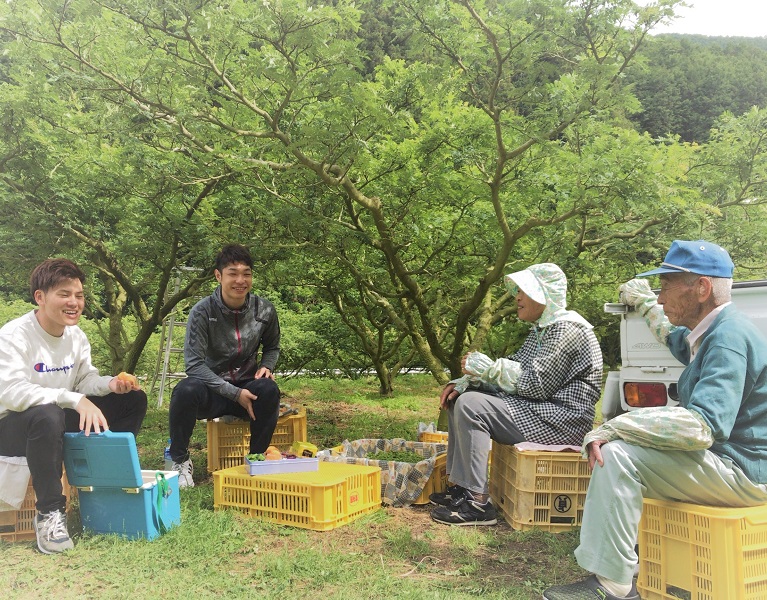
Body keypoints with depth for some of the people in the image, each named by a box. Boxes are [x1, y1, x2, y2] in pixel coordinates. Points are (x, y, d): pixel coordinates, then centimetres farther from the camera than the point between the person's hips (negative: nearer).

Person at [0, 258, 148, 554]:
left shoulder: (76, 336, 1)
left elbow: (85, 379, 8)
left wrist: (110, 384, -16)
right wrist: (75, 400, -41)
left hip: (64, 420, 8)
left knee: (133, 399, -2)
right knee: (47, 415, -43)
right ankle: (49, 512, -25)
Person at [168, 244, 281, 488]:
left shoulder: (264, 309, -4)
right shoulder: (203, 311, -14)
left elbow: (272, 348, 15)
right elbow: (194, 363, -17)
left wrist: (266, 367, -9)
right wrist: (234, 393, -23)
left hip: (246, 387, 2)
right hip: (212, 389, -2)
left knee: (269, 390, -32)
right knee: (185, 390, -35)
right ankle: (180, 460, -8)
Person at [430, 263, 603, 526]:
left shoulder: (567, 329, -16)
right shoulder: (541, 328, 17)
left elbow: (535, 384, -23)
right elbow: (514, 368, 14)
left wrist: (487, 367, -14)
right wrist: (464, 381, 1)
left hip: (562, 420, -11)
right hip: (539, 408, 11)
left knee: (471, 405, -23)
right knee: (459, 398, 9)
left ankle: (476, 501, -20)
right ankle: (459, 485, 6)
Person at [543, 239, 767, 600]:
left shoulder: (730, 338, -22)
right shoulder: (708, 334, 10)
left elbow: (702, 427, -34)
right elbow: (673, 337, 36)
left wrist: (613, 427, -30)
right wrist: (644, 302, 47)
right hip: (720, 456, 11)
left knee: (617, 454, -23)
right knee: (611, 448, 14)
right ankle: (601, 567, 6)